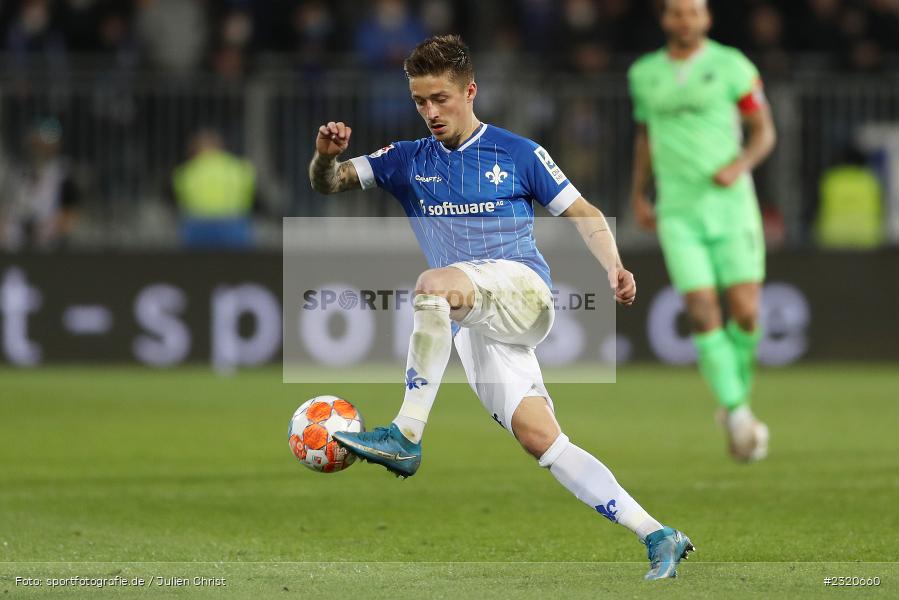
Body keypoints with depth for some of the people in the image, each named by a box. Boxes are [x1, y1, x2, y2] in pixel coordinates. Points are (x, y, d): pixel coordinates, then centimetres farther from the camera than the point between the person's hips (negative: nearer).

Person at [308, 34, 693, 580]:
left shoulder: (518, 154, 6)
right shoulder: (409, 162, 16)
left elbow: (584, 214, 9)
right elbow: (327, 184, 12)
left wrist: (614, 267, -8)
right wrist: (327, 155, -12)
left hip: (522, 286, -5)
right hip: (474, 323, 5)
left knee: (436, 283, -34)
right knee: (538, 437, -11)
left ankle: (406, 438, -34)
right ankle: (658, 538, -11)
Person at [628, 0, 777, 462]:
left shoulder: (731, 66, -1)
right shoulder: (644, 74, 9)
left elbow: (764, 131, 2)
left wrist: (739, 165, -16)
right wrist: (638, 195, 18)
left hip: (730, 203, -1)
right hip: (677, 212, 1)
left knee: (746, 312, -8)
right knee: (703, 315, -11)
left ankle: (736, 396, 18)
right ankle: (738, 416, -5)